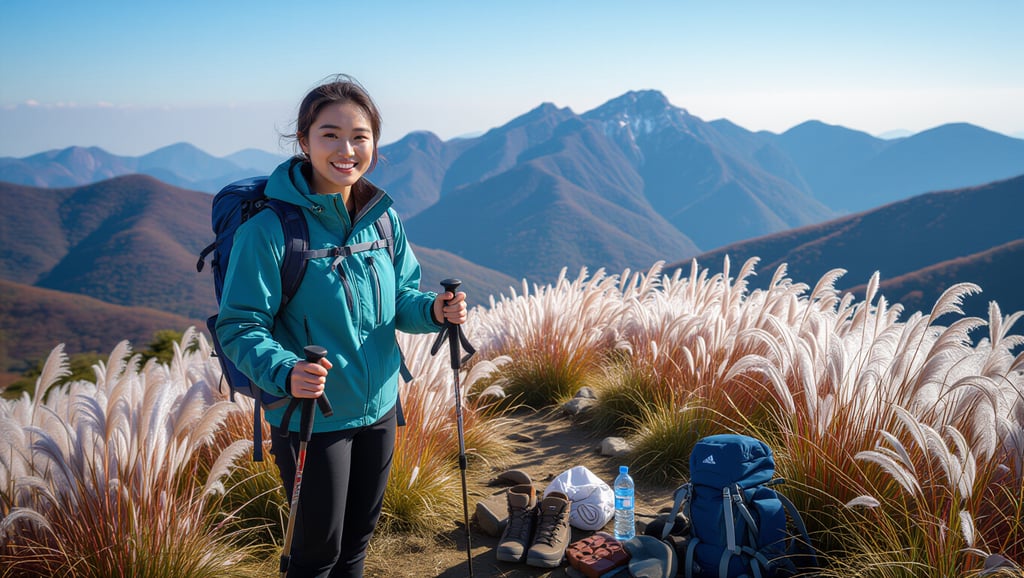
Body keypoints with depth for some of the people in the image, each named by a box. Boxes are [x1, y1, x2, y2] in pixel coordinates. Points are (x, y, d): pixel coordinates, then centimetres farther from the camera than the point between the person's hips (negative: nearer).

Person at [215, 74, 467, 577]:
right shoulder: (270, 227, -20)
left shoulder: (381, 216, -3)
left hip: (379, 407, 5)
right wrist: (285, 372, -37)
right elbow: (239, 327, -19)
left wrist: (433, 309, -14)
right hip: (310, 417, -5)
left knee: (359, 536, 24)